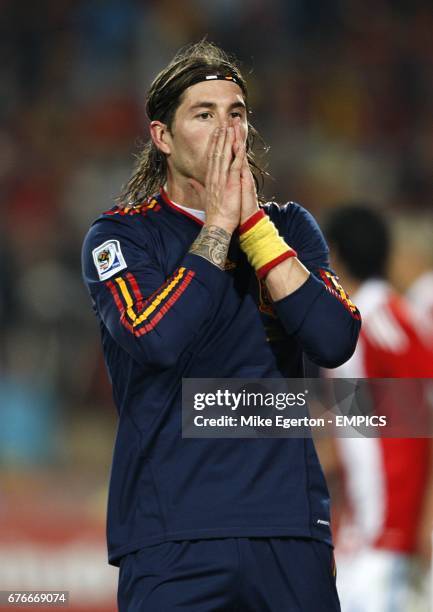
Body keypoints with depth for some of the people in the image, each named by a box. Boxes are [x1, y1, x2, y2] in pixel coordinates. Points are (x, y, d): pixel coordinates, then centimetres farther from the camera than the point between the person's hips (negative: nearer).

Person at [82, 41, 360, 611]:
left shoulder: (288, 227, 12)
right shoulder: (120, 236, 3)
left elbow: (334, 340, -5)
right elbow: (157, 340, -17)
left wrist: (251, 219, -6)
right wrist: (219, 223, -9)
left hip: (289, 522, 3)